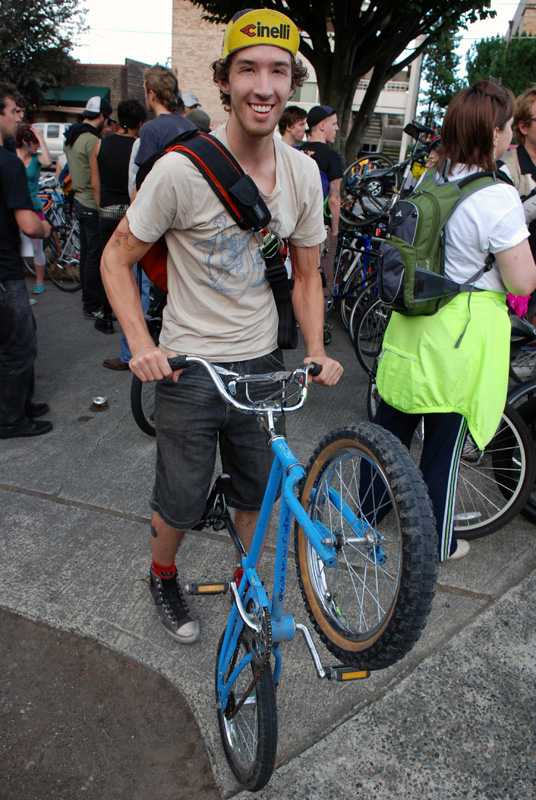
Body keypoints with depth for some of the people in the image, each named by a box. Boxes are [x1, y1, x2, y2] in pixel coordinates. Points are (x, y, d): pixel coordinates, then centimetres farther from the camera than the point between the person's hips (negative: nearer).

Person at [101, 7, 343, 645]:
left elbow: (305, 272, 8)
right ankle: (163, 577, 42)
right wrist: (140, 344, -20)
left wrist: (316, 353, -3)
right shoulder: (182, 168, -17)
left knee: (257, 491, 18)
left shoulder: (303, 173, -3)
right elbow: (117, 257, -8)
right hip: (189, 368, -4)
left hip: (262, 363, 4)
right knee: (180, 501, 10)